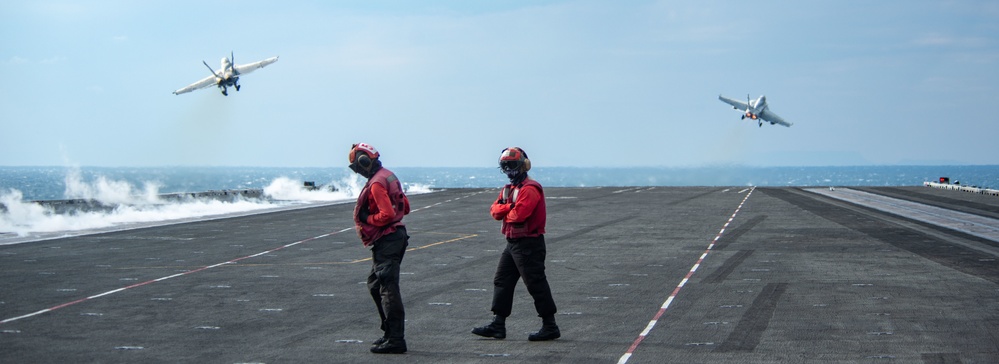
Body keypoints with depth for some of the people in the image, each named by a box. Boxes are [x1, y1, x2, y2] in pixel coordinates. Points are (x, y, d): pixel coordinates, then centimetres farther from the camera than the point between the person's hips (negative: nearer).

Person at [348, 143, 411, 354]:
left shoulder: (376, 183, -17)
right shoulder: (388, 176, 14)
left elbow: (387, 214, -24)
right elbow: (405, 207, 19)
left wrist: (365, 220, -10)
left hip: (386, 240, -11)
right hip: (395, 236, 11)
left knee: (388, 289, -9)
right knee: (375, 285, 19)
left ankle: (396, 340, -8)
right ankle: (390, 332, 22)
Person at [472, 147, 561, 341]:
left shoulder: (530, 189, -15)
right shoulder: (509, 188, 16)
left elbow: (519, 214, -25)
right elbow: (495, 210, 6)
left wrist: (505, 213, -4)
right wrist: (510, 207, -13)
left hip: (529, 244, -10)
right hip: (512, 243, 10)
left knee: (536, 285, -5)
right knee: (502, 281, 10)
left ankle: (550, 327, 2)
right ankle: (498, 325, 14)